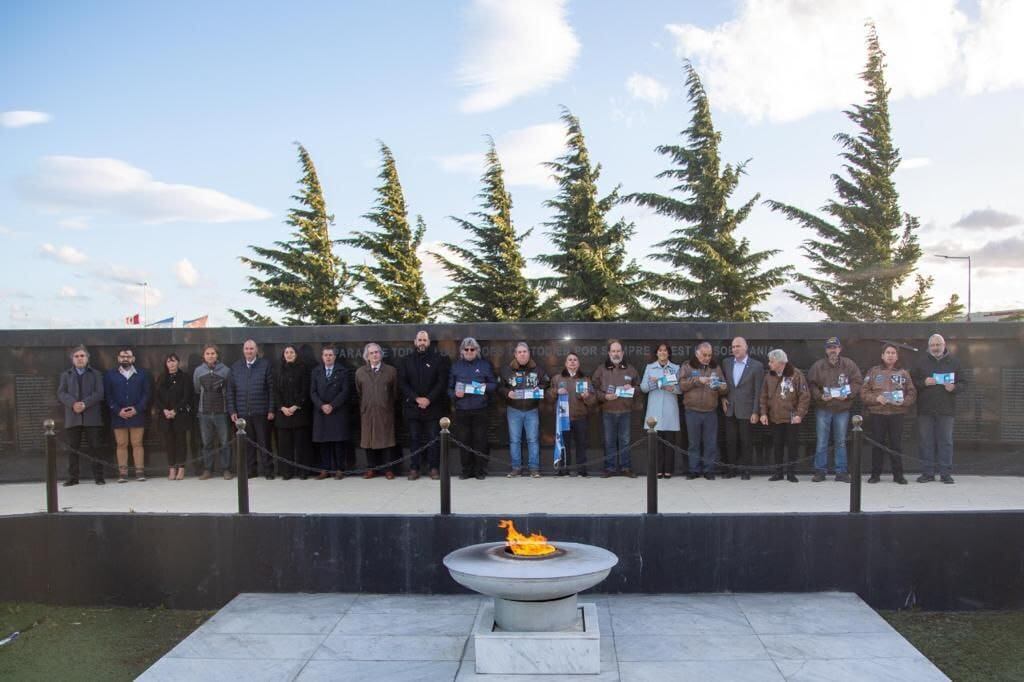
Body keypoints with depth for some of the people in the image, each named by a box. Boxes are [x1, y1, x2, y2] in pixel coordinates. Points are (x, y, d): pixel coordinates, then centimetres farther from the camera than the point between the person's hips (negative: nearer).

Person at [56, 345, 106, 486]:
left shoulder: (96, 374, 11)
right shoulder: (65, 375, 16)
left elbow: (99, 393, -1)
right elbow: (61, 393, 3)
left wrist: (85, 404, -16)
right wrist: (73, 404, -15)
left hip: (92, 417, -1)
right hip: (72, 418, 2)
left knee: (95, 447, -1)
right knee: (72, 448, 2)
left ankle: (98, 476, 3)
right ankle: (72, 477, 8)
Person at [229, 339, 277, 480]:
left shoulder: (265, 365, 1)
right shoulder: (235, 367, 10)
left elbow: (271, 388, -1)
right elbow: (231, 390, 10)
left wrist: (271, 410, -6)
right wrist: (232, 411, 3)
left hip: (261, 412, -2)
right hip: (242, 412, 3)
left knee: (264, 442, 2)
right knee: (247, 443, 6)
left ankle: (268, 471, 8)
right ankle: (250, 470, 14)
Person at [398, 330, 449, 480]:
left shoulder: (438, 359, 5)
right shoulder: (406, 361, 10)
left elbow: (442, 382, -2)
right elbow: (402, 383, 2)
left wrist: (429, 399, -12)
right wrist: (417, 398, -10)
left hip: (433, 406, -1)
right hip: (412, 406, 1)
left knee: (434, 438, 0)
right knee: (415, 439, 4)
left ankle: (434, 468, 6)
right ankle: (414, 468, 8)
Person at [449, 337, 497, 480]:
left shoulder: (484, 365, 8)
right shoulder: (456, 366, 11)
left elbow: (494, 384, 9)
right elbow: (449, 387, 12)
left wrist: (485, 387, -11)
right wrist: (455, 394, -9)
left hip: (480, 410, -1)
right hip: (461, 410, 1)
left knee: (480, 441, 1)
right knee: (464, 441, 4)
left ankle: (480, 471, 11)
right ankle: (466, 470, 15)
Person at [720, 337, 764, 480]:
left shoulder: (757, 366, -5)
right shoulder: (726, 362, 7)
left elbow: (758, 391, -6)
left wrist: (755, 412, -9)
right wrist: (723, 398, 4)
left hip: (746, 411, -3)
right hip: (730, 409, 3)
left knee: (746, 442, 3)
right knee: (730, 441, 7)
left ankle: (744, 469, 14)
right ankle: (731, 468, 16)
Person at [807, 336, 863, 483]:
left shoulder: (849, 365, 1)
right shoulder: (817, 366, -1)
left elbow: (857, 382, 1)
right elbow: (811, 384, 1)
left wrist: (848, 395, -15)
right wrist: (820, 396, -15)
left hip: (842, 409, 1)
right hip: (823, 409, -1)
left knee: (841, 442, 8)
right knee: (821, 442, 3)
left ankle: (841, 472, 15)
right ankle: (820, 471, 11)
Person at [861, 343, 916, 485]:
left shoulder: (904, 373, 10)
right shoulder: (873, 371, 8)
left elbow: (912, 393, 8)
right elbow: (864, 392, 4)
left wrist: (903, 401, -11)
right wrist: (876, 398, -12)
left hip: (897, 413, 0)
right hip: (876, 413, 0)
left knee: (897, 444, 1)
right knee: (877, 444, 3)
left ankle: (898, 474, 11)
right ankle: (875, 474, 11)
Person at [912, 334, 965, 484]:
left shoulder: (953, 361, 7)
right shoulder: (922, 362, 7)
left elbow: (963, 382, 7)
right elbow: (913, 382, 6)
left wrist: (954, 387, -13)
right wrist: (924, 382, -13)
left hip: (946, 409, 0)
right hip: (925, 409, 0)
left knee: (946, 441, 1)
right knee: (926, 442, 2)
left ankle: (946, 473, 8)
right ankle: (927, 473, 10)